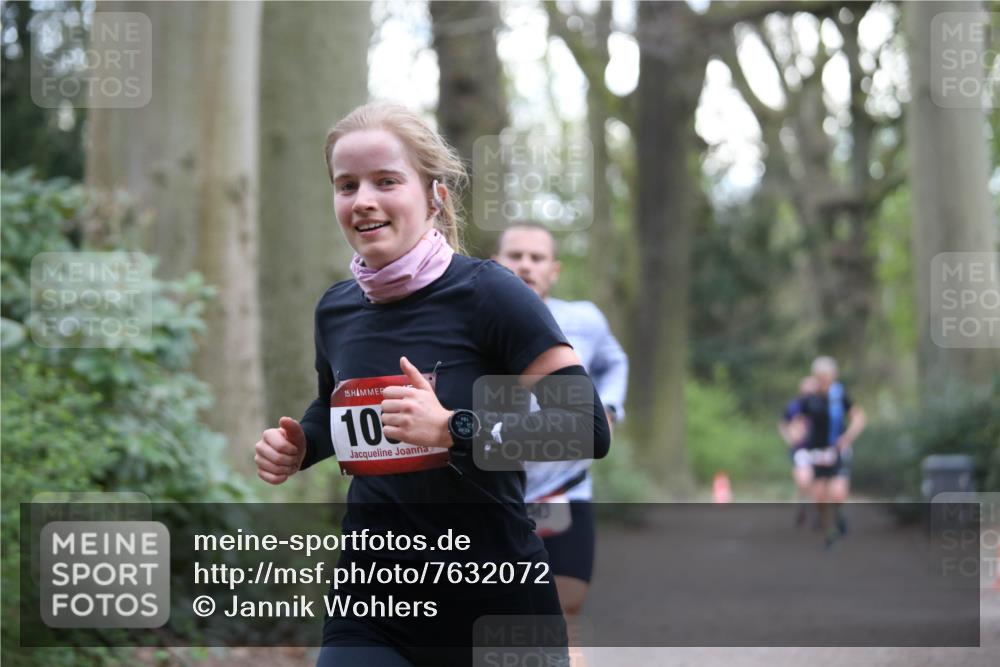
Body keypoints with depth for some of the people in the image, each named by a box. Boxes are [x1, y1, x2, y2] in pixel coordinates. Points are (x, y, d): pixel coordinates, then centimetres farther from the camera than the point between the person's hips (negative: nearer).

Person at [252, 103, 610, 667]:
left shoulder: (485, 292, -12)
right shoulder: (335, 309, 5)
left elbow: (588, 426, -18)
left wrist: (453, 430, -25)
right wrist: (299, 447, 5)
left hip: (495, 604, -4)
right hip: (372, 605, 4)